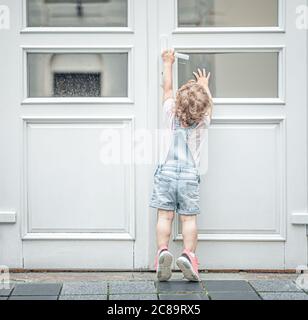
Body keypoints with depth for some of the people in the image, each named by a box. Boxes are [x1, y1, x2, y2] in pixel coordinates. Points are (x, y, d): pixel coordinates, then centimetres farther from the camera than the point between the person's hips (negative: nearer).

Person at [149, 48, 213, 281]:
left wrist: (168, 63, 34)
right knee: (189, 219, 0)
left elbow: (167, 89, 20)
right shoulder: (203, 122, 3)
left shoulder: (171, 115, 4)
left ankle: (162, 251, -18)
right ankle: (188, 254, -16)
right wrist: (205, 86, 44)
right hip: (190, 175, 0)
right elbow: (208, 103, 25)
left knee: (165, 217, -2)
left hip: (167, 171, 1)